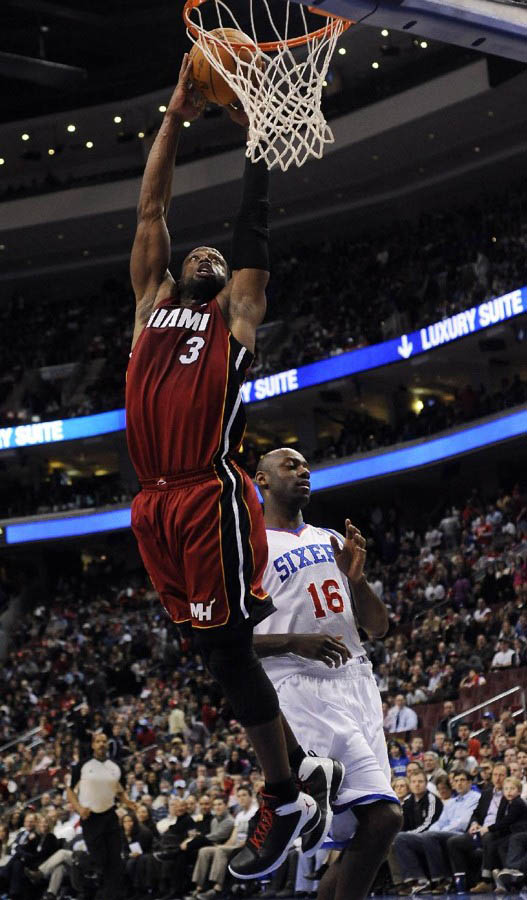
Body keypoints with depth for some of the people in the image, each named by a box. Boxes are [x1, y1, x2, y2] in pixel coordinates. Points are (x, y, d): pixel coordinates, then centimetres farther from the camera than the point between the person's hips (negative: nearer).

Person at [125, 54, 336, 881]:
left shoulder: (235, 314, 10)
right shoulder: (152, 307, 22)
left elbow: (255, 224, 9)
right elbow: (150, 212, 20)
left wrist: (254, 127, 13)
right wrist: (176, 116, 19)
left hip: (212, 501, -6)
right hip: (158, 505, 6)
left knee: (229, 650, -6)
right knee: (223, 649, 10)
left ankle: (285, 806, 3)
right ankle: (298, 767, 23)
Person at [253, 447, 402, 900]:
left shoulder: (332, 541, 22)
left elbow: (379, 627, 21)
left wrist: (355, 575, 1)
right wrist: (295, 642, -19)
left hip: (357, 684, 7)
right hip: (300, 689, -7)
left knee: (361, 834, 2)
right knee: (382, 816, -21)